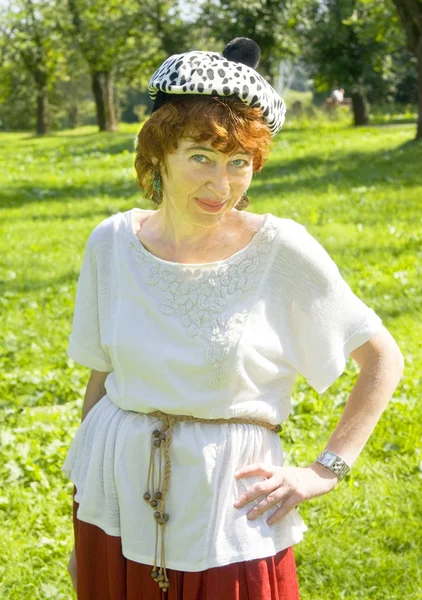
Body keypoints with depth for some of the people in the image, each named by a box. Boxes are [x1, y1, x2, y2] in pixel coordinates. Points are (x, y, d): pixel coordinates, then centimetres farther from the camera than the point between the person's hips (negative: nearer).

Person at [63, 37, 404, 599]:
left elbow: (384, 358, -2)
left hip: (228, 520, -3)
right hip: (118, 504, 3)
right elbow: (101, 378, 8)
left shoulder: (280, 248, -10)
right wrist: (82, 528, 13)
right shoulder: (112, 243, -1)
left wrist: (326, 471, -6)